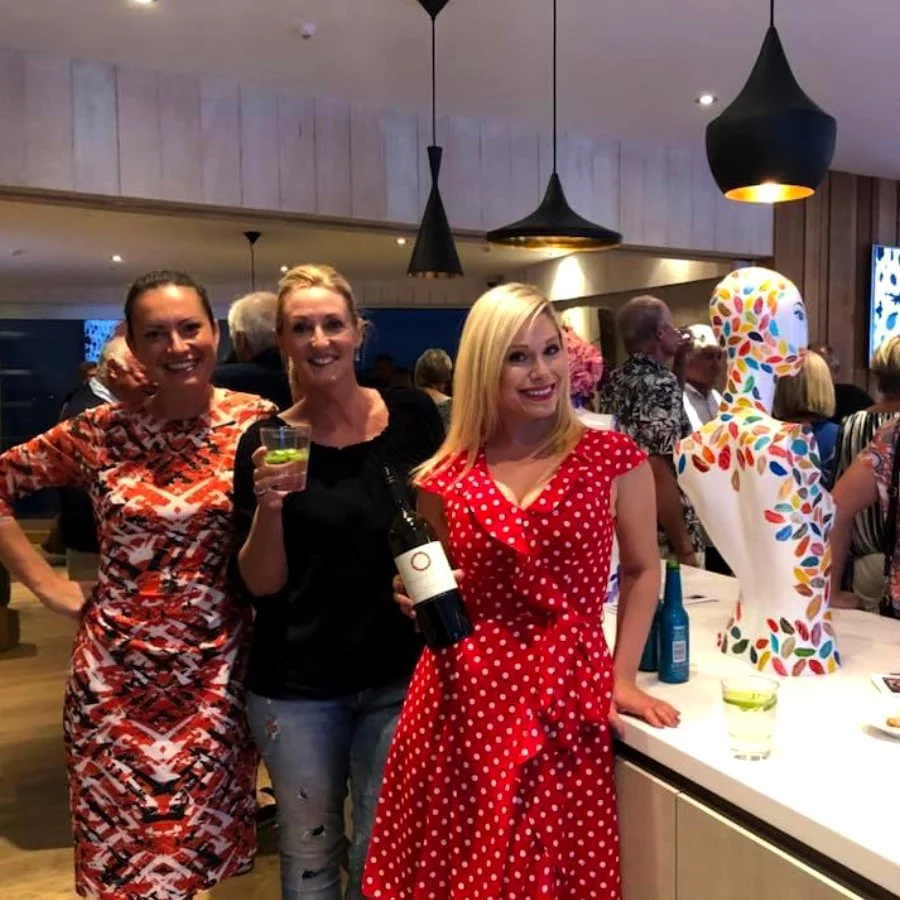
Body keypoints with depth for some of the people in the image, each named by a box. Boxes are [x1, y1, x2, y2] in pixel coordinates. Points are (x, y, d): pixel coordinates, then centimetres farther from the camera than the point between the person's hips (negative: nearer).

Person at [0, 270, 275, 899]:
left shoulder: (257, 421, -5)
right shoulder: (102, 432, -4)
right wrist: (51, 586, 1)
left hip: (218, 676, 0)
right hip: (120, 677, 1)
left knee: (204, 847, 14)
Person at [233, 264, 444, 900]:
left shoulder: (413, 415, -4)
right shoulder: (269, 441, -6)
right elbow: (260, 585, -5)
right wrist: (269, 505, -21)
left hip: (399, 675, 1)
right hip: (295, 686, 0)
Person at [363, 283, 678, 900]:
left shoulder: (614, 459, -3)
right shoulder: (448, 476, 1)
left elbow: (643, 570, 8)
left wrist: (622, 677, 3)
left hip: (566, 694, -1)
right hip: (461, 694, 2)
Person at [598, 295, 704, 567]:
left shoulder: (614, 382, 7)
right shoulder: (661, 383, -18)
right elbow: (660, 473, -24)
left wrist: (679, 363, 18)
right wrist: (684, 548, -20)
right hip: (661, 538, -8)